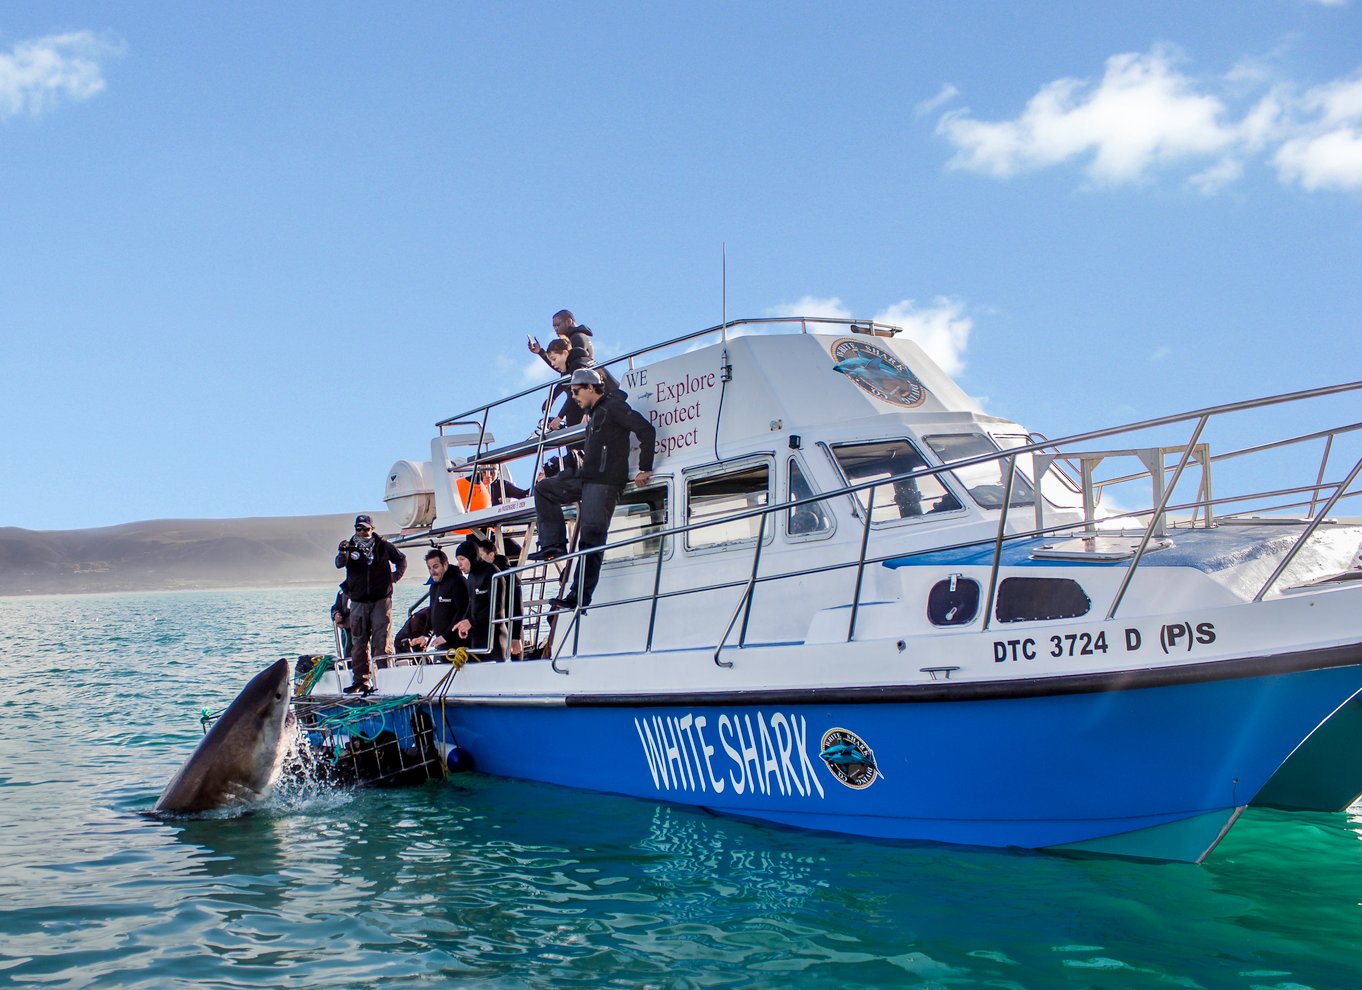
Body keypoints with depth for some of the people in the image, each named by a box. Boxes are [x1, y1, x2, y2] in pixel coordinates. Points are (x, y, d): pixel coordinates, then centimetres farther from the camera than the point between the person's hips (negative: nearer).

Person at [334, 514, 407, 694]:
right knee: (358, 643, 3)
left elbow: (401, 559, 20)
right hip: (358, 602, 2)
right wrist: (343, 553, -35)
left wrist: (395, 577, 7)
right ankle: (361, 680, 8)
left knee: (382, 641, -7)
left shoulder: (383, 546, 6)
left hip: (381, 600, -2)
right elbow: (340, 564, -14)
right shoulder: (351, 547, 5)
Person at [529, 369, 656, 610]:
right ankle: (554, 544, -1)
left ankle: (579, 598, -12)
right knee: (543, 488, 8)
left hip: (605, 482, -10)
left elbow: (646, 429, -15)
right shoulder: (593, 414, 23)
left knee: (591, 540, -12)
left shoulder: (613, 406, -6)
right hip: (584, 478, 10)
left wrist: (645, 469, -15)